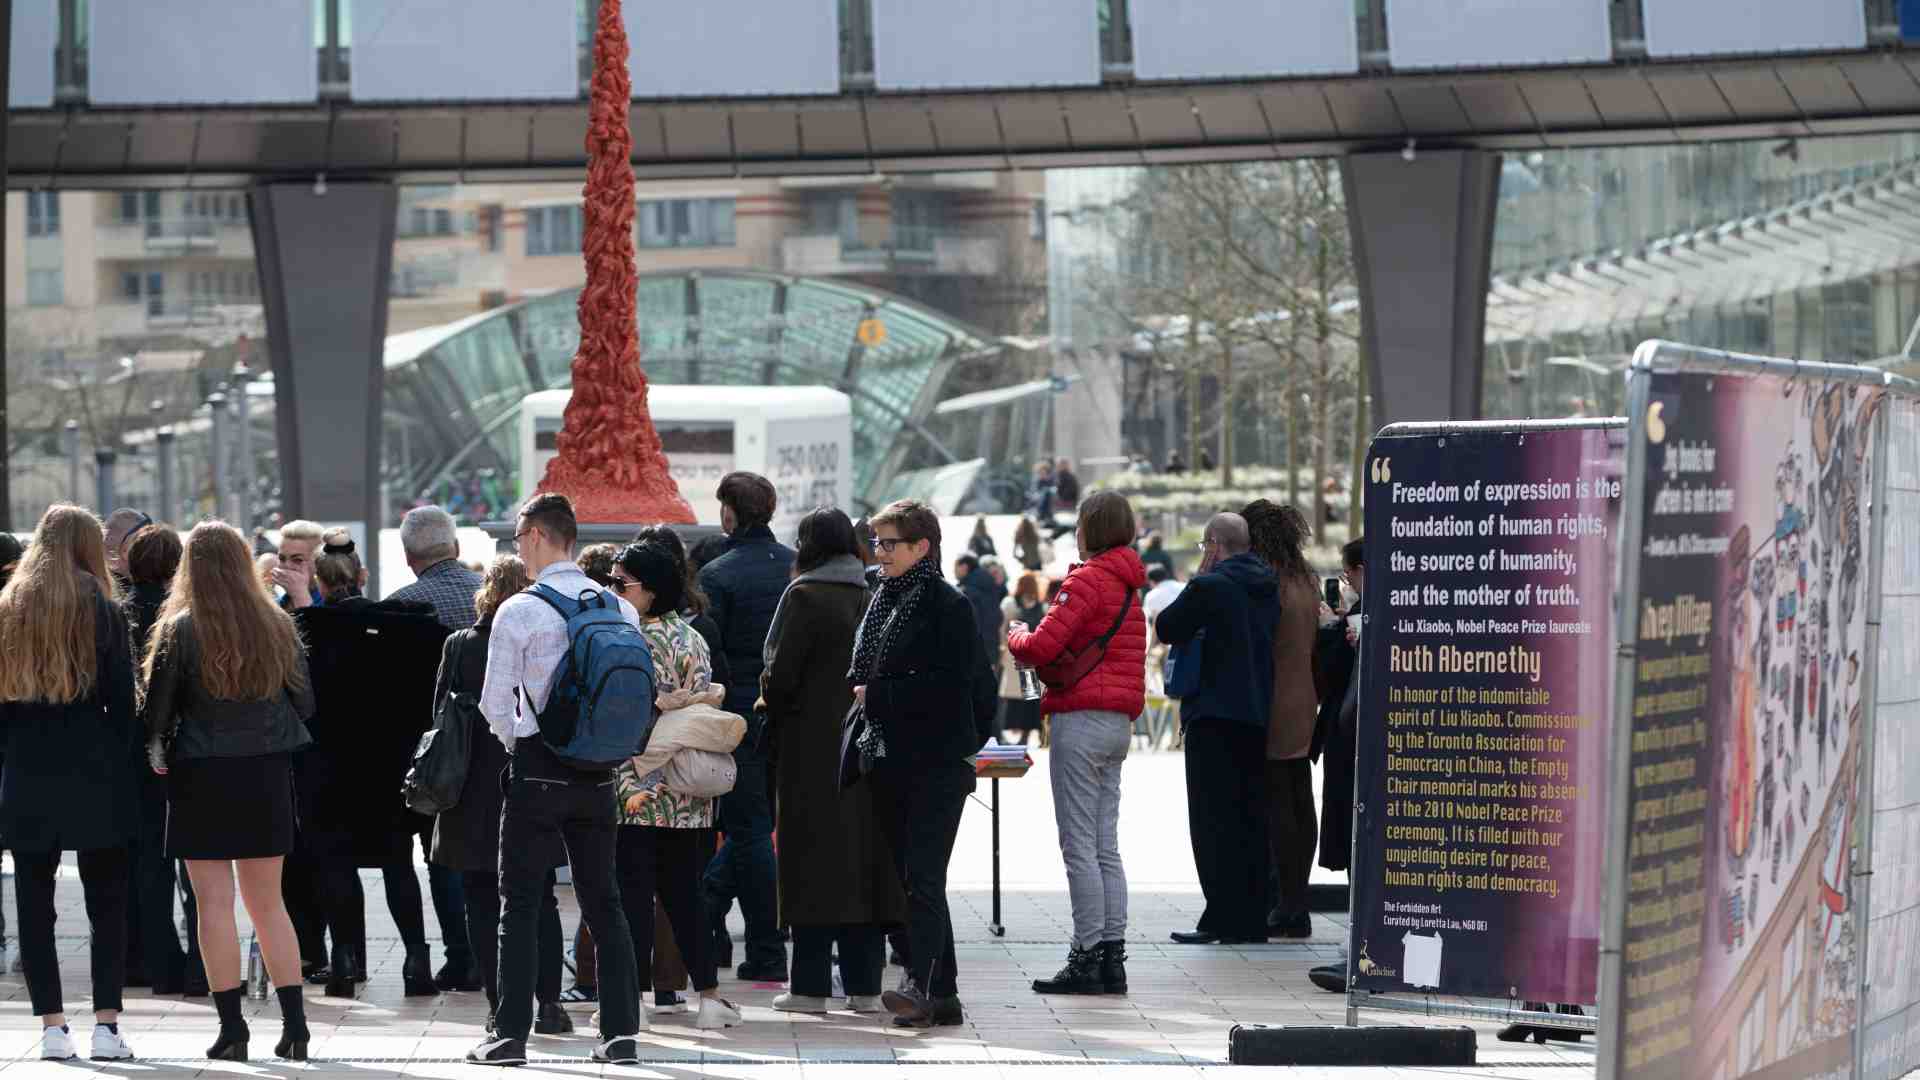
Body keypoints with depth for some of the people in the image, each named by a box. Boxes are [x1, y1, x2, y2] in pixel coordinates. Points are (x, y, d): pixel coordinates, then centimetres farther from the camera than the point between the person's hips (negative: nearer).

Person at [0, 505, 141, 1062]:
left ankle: (53, 1024, 3)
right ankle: (106, 1022, -2)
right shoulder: (101, 609, -4)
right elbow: (121, 698, -5)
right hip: (93, 775, -2)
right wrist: (126, 764, 2)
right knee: (106, 901, 4)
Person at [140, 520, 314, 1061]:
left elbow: (156, 710, -6)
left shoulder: (180, 630, -9)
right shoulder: (277, 626, 0)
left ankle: (231, 1026, 0)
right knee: (267, 901, 12)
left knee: (215, 903, 2)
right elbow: (305, 703, 7)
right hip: (266, 774, 3)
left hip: (201, 775, -3)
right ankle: (294, 1022, 7)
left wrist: (157, 751, 12)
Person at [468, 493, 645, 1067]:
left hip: (537, 769, -5)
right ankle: (621, 1031, 8)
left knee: (520, 903, 1)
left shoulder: (519, 611, -10)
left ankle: (511, 1034, 0)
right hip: (598, 772, 5)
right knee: (603, 902, 10)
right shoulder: (621, 609, 4)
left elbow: (495, 705, -8)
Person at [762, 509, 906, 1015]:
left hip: (813, 745, -5)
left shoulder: (805, 596, -10)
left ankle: (811, 986, -1)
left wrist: (773, 706, 8)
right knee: (865, 857, 8)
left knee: (815, 858, -1)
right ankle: (864, 985, 9)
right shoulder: (871, 597, 6)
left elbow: (782, 674, -11)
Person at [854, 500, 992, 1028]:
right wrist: (866, 697, 7)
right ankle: (941, 994, 13)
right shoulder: (883, 603, 16)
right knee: (912, 878, 9)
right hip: (891, 761, 8)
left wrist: (878, 697, -14)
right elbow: (863, 673, 27)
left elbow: (951, 686, -17)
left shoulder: (948, 606, -8)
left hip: (936, 763, -8)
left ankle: (919, 983, -25)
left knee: (923, 877, -17)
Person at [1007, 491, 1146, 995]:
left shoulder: (1087, 580, -12)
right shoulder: (1129, 586, 15)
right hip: (1120, 722, 9)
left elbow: (1042, 647, -18)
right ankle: (1112, 957, 9)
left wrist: (1017, 636, 2)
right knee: (1106, 847, 10)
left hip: (1082, 719, -9)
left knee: (1079, 846, -6)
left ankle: (1086, 958, -7)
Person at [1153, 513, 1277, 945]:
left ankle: (1222, 918, -8)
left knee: (1213, 820, -4)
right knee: (1251, 819, 11)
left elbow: (1165, 628, -3)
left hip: (1214, 718, -7)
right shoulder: (1269, 588, 9)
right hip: (1258, 716, 7)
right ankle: (1252, 918, 13)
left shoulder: (1209, 586, -13)